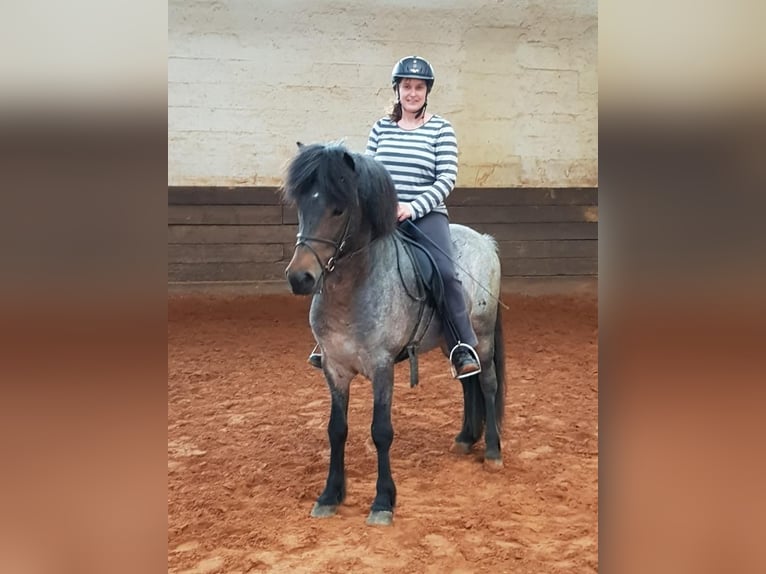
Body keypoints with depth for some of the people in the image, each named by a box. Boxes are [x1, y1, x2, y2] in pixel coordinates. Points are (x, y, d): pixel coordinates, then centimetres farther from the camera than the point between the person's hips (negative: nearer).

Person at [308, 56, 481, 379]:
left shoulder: (441, 129, 3)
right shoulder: (381, 128, 12)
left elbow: (447, 178, -5)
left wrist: (414, 207, -17)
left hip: (427, 215, -3)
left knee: (445, 272, -26)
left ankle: (464, 348, -14)